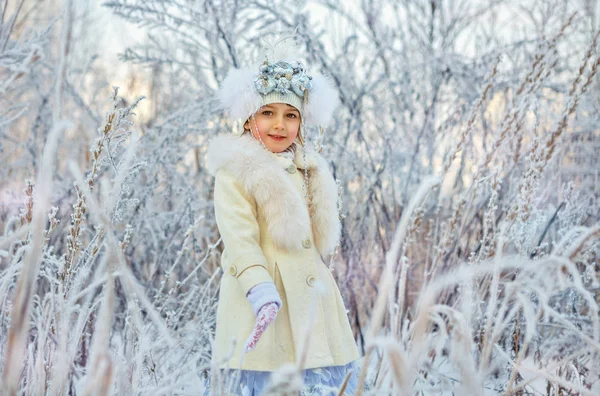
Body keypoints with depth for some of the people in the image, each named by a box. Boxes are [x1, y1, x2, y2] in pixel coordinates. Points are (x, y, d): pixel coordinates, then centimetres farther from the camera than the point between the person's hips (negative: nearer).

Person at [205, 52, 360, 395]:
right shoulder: (236, 171, -7)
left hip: (310, 289, 7)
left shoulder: (308, 168, 15)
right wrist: (262, 293, -27)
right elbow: (239, 238, -16)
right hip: (260, 295, -6)